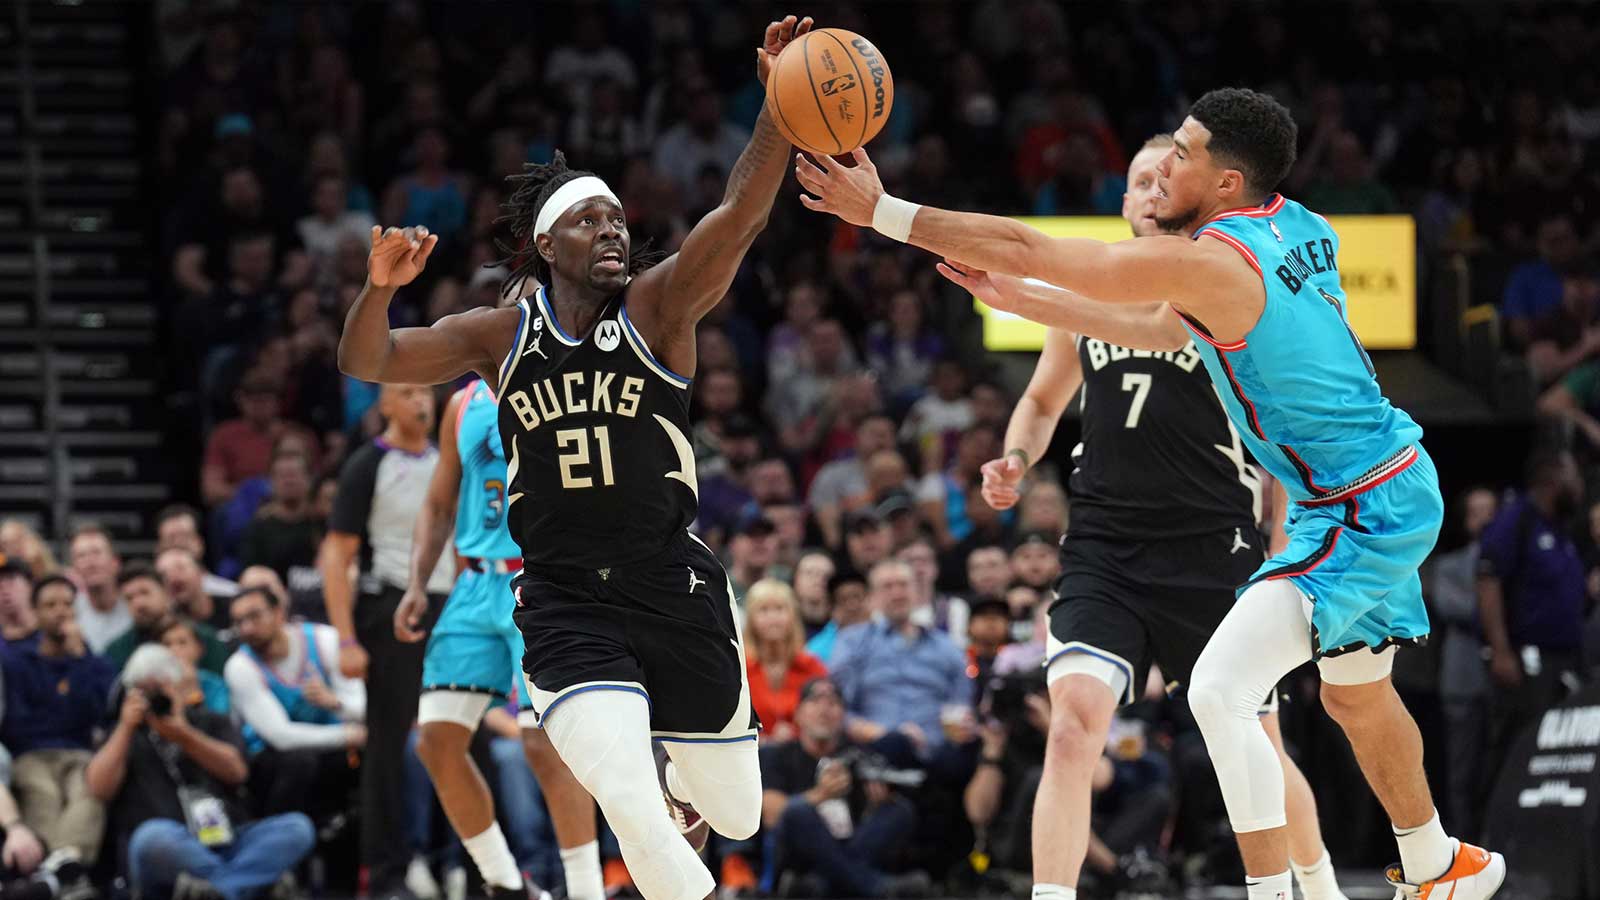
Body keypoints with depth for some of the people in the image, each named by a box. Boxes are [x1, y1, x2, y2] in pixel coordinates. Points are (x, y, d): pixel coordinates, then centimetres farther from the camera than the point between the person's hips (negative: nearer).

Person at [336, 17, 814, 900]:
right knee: (635, 813, -24)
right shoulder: (500, 335, 3)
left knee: (735, 816, 14)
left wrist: (782, 103, -35)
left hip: (673, 589, 1)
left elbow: (739, 215, -19)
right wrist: (379, 289, -22)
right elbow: (366, 362, 1)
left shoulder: (658, 307, -3)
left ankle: (673, 767, 50)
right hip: (565, 606, -1)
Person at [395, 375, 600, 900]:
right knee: (437, 740, -2)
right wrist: (416, 584, 6)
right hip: (477, 586, 6)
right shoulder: (464, 406, 12)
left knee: (545, 744, -14)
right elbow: (439, 507, 19)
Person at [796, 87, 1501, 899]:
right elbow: (1167, 330, 16)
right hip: (1390, 494, 10)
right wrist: (1021, 301, 15)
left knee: (1219, 691, -16)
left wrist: (880, 211, -14)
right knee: (1357, 696, 29)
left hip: (1363, 512, -10)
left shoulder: (1208, 262, -23)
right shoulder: (1296, 228, 3)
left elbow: (1023, 248, -20)